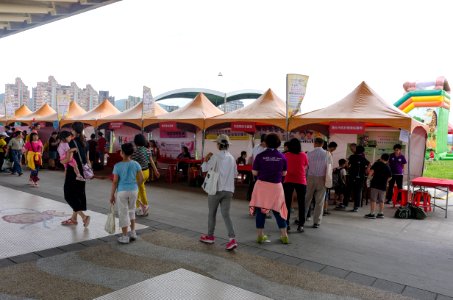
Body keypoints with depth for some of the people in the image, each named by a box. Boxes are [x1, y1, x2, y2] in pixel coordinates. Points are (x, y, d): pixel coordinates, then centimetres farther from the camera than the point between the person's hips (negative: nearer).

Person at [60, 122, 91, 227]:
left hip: (73, 172, -8)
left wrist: (62, 161, -1)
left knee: (69, 195, 1)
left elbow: (69, 159, -20)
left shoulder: (73, 142, -15)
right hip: (81, 172, 8)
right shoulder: (84, 142, 8)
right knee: (78, 194, 15)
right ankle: (74, 218, 25)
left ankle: (84, 216, -8)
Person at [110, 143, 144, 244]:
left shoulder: (118, 166, -12)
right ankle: (133, 233, 26)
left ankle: (125, 237, 14)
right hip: (133, 190, 3)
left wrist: (112, 195, -1)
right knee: (131, 210, 23)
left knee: (123, 213, 8)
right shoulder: (135, 164, -4)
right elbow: (141, 179, -3)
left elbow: (115, 182, -9)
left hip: (122, 191, -3)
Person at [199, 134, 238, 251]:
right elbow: (235, 173, 13)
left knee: (212, 213, 14)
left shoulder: (216, 156, -11)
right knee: (226, 214, 5)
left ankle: (210, 236, 27)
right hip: (228, 190, 4)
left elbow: (204, 168, -8)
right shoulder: (231, 158, 4)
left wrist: (206, 159, 6)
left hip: (216, 189, -4)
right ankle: (232, 239, -8)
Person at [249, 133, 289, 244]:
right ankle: (284, 236, 20)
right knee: (278, 210, 13)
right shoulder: (282, 157, -3)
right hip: (276, 186, 1)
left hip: (262, 185, -1)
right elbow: (284, 173, 6)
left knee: (260, 210, 8)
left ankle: (260, 236, 15)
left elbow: (254, 172, -4)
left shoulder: (260, 156, -8)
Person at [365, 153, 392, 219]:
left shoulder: (377, 164, -2)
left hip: (375, 184, -5)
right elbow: (389, 177, 14)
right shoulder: (388, 168, 11)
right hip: (383, 186, 5)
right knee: (381, 201, 13)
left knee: (373, 200, -3)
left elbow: (372, 170, -16)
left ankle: (372, 214, -6)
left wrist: (369, 176, -6)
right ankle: (381, 213, 20)